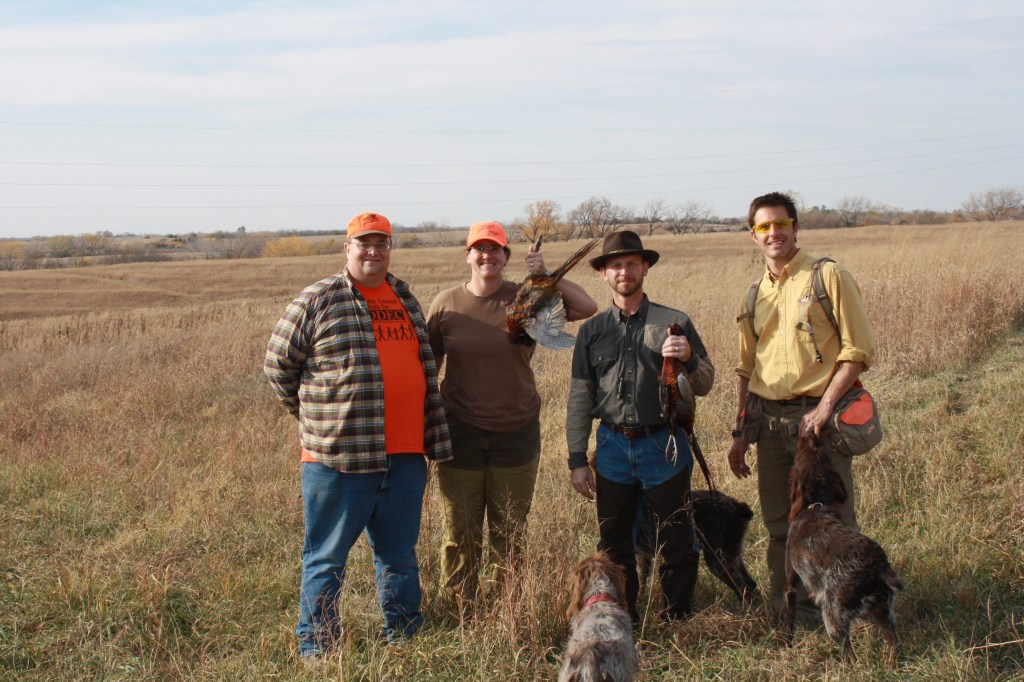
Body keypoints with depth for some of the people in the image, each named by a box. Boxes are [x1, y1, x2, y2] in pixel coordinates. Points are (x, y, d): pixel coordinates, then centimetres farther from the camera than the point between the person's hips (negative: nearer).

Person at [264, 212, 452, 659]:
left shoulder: (406, 299, 14)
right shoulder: (318, 300, -4)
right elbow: (278, 363, 2)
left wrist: (436, 439, 18)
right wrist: (314, 417, 5)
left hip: (405, 458, 5)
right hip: (339, 459, -5)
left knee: (400, 555, 16)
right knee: (327, 559, 5)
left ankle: (403, 640, 29)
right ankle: (315, 651, 17)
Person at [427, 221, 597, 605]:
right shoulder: (446, 304, -1)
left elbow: (587, 307, -9)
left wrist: (547, 276, -18)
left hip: (517, 433, 1)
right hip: (460, 433, -1)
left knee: (510, 535, 12)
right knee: (460, 534, 7)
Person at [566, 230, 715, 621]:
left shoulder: (675, 323, 2)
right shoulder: (592, 331, 7)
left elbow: (704, 386, 3)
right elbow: (579, 399, 7)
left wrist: (688, 359, -19)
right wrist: (577, 460, 3)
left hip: (664, 444, -2)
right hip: (613, 446, 2)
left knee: (675, 544, 3)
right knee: (614, 545, 10)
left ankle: (679, 621, 17)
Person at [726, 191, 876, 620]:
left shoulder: (828, 277, -3)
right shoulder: (754, 296, 14)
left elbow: (858, 351, -8)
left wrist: (824, 406, -16)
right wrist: (740, 432, 16)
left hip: (816, 417, -5)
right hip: (768, 421, 5)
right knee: (780, 525, 11)